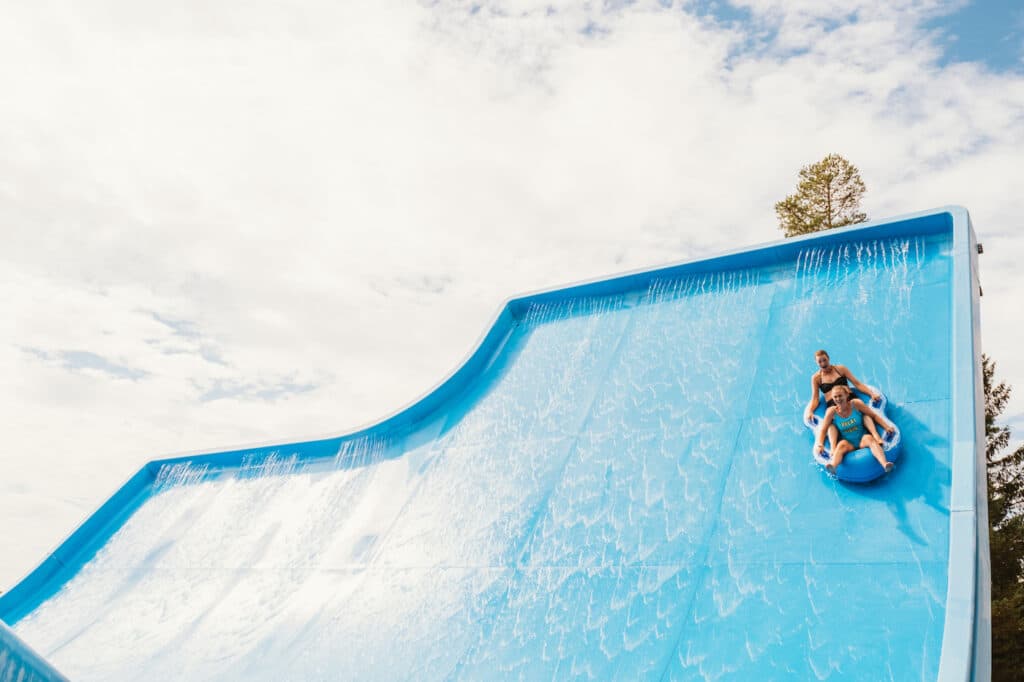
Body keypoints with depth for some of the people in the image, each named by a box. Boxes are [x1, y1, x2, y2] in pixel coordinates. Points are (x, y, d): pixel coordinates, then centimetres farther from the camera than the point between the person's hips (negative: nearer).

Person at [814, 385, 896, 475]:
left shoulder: (856, 404, -4)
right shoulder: (832, 411, -5)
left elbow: (874, 415, 2)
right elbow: (822, 430, -6)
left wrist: (887, 426, -10)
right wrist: (819, 444, -22)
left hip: (863, 440, 1)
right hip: (848, 444, -1)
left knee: (869, 438, -32)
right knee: (842, 444, -34)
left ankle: (884, 464, -55)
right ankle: (832, 466, -66)